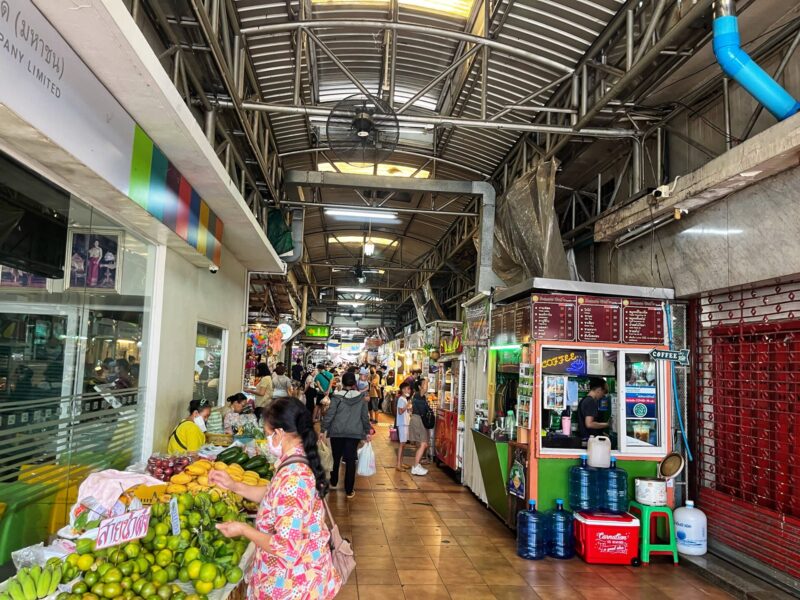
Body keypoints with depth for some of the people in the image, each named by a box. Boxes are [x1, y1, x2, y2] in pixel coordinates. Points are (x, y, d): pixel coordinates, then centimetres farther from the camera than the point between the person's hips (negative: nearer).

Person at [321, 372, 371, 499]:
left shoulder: (337, 397, -7)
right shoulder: (361, 397, -1)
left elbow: (329, 414, -8)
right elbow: (365, 416, 3)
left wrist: (323, 429, 0)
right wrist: (367, 432, 12)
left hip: (337, 431, 0)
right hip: (355, 432, 0)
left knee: (336, 458, 18)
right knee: (351, 460, 4)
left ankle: (333, 482, 36)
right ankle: (349, 490, 5)